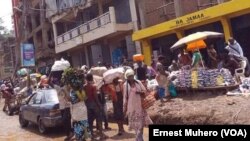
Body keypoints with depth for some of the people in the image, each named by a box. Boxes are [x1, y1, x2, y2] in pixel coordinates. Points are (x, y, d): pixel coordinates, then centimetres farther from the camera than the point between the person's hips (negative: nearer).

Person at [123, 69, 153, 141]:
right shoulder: (125, 85, -2)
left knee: (140, 122, 1)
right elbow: (125, 97, 1)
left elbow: (145, 91, 6)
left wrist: (140, 92, -16)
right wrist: (124, 108, 1)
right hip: (131, 106, -1)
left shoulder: (138, 82, 2)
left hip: (140, 105, 1)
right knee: (135, 123, 5)